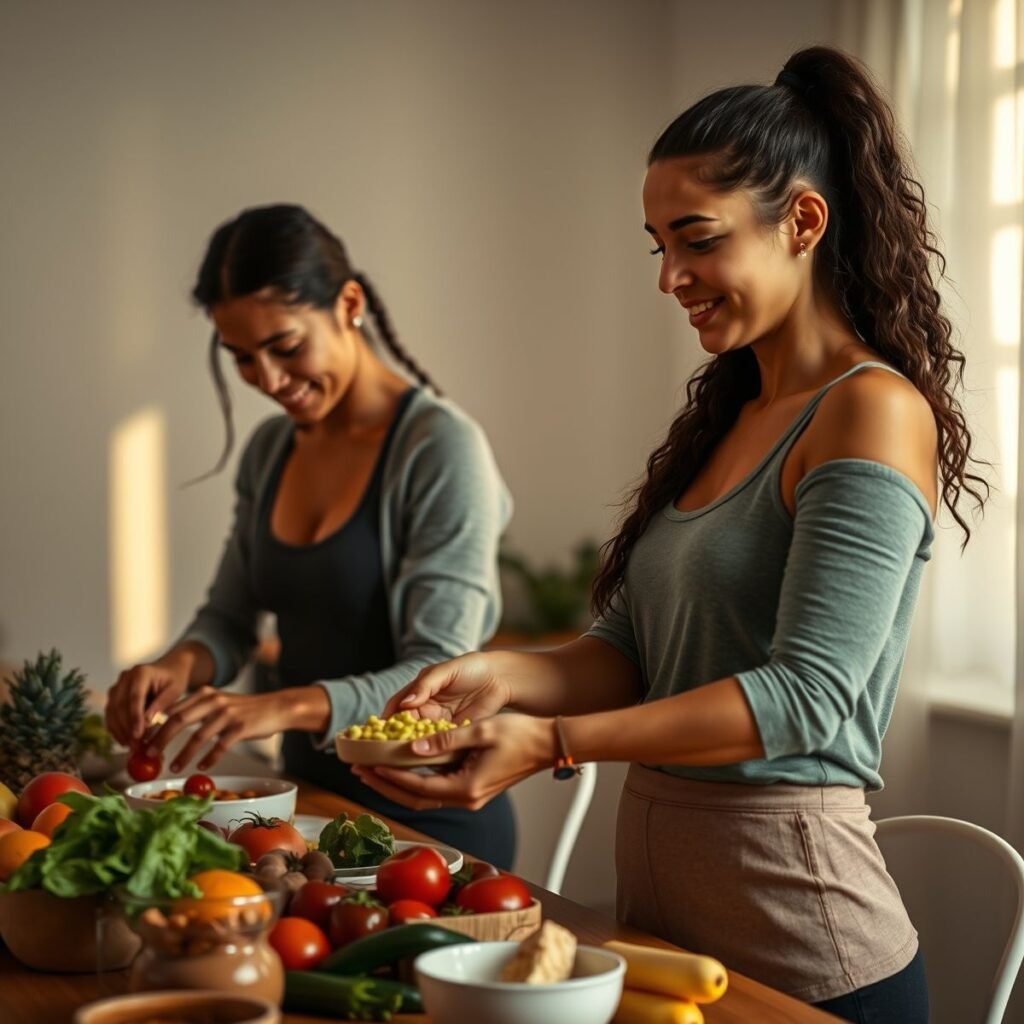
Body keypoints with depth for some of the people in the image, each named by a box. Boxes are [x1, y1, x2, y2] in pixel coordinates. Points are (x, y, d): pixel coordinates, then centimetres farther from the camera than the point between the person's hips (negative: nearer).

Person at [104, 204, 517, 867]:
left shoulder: (441, 446, -15)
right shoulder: (270, 450, 7)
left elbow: (438, 678, -19)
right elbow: (230, 615, 13)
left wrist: (287, 706, -33)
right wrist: (182, 665, -10)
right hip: (311, 799, 5)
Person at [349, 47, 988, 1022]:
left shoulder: (874, 413, -13)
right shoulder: (725, 418, 12)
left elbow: (808, 693, -22)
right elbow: (629, 650, 9)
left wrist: (552, 743, -28)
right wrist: (504, 675, -11)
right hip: (655, 894, 8)